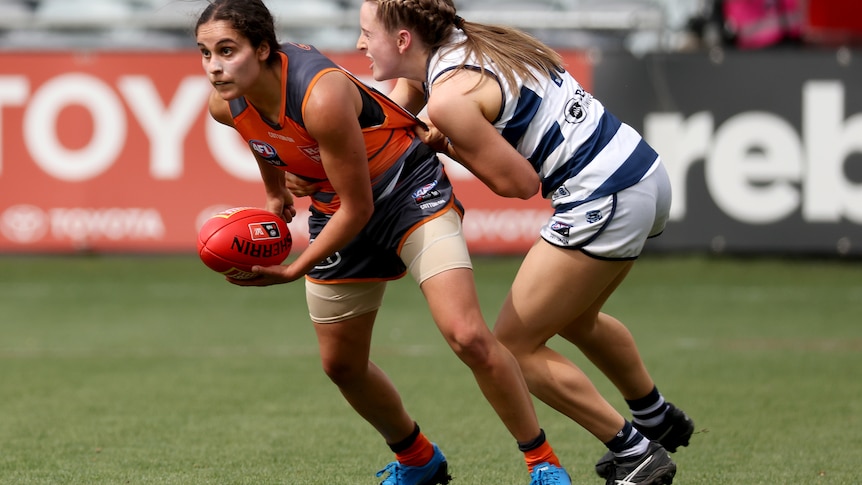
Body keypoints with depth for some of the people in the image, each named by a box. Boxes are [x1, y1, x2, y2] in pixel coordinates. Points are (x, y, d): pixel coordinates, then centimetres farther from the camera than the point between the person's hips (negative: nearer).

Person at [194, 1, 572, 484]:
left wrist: (293, 271, -22)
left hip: (410, 191, -7)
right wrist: (274, 189, 27)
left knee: (467, 335, -22)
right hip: (335, 208, 7)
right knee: (341, 365, 15)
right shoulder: (226, 105, -14)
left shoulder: (322, 96, -35)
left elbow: (358, 209, -27)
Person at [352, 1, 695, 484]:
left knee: (514, 345, 3)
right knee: (573, 318, 32)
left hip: (603, 202, -10)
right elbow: (409, 84, 28)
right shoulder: (466, 42, 10)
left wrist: (447, 146, -2)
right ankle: (659, 420, 49)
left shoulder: (448, 98, -17)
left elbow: (520, 182, -12)